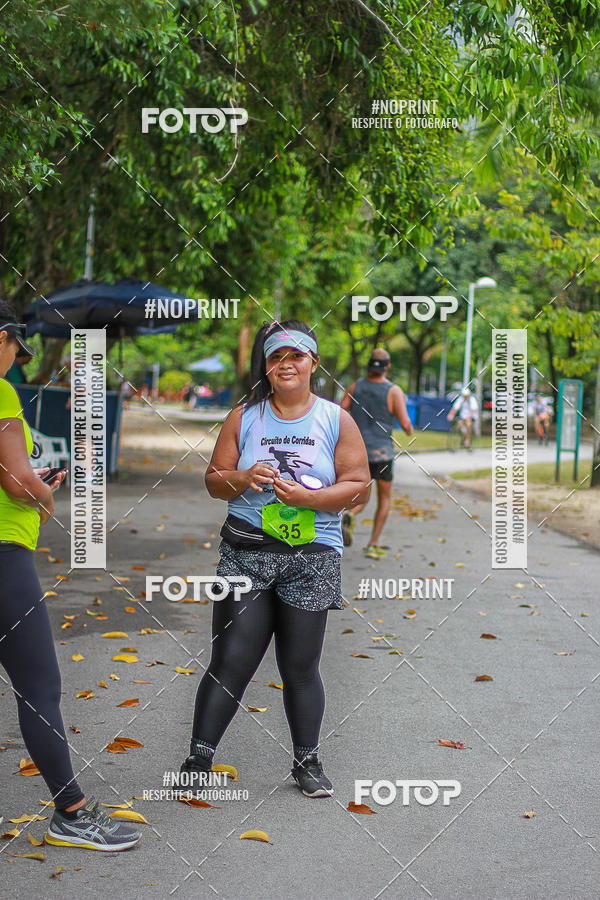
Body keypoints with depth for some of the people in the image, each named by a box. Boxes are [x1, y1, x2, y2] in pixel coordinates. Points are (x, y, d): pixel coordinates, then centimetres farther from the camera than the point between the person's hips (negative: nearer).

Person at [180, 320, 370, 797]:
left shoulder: (336, 419, 4)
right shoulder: (244, 416, 7)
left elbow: (359, 485, 0)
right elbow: (214, 480, 9)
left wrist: (308, 497, -15)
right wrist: (244, 479, -13)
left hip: (312, 558, 0)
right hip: (246, 552, 0)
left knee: (301, 668, 7)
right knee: (231, 663, -3)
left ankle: (307, 762, 24)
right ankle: (198, 761, 7)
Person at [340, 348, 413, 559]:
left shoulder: (356, 386, 0)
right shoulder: (394, 391, -10)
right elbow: (404, 423, -12)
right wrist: (409, 430, 11)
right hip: (382, 453, -3)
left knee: (362, 498, 16)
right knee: (384, 499, 16)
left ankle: (349, 516, -18)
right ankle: (373, 545, 11)